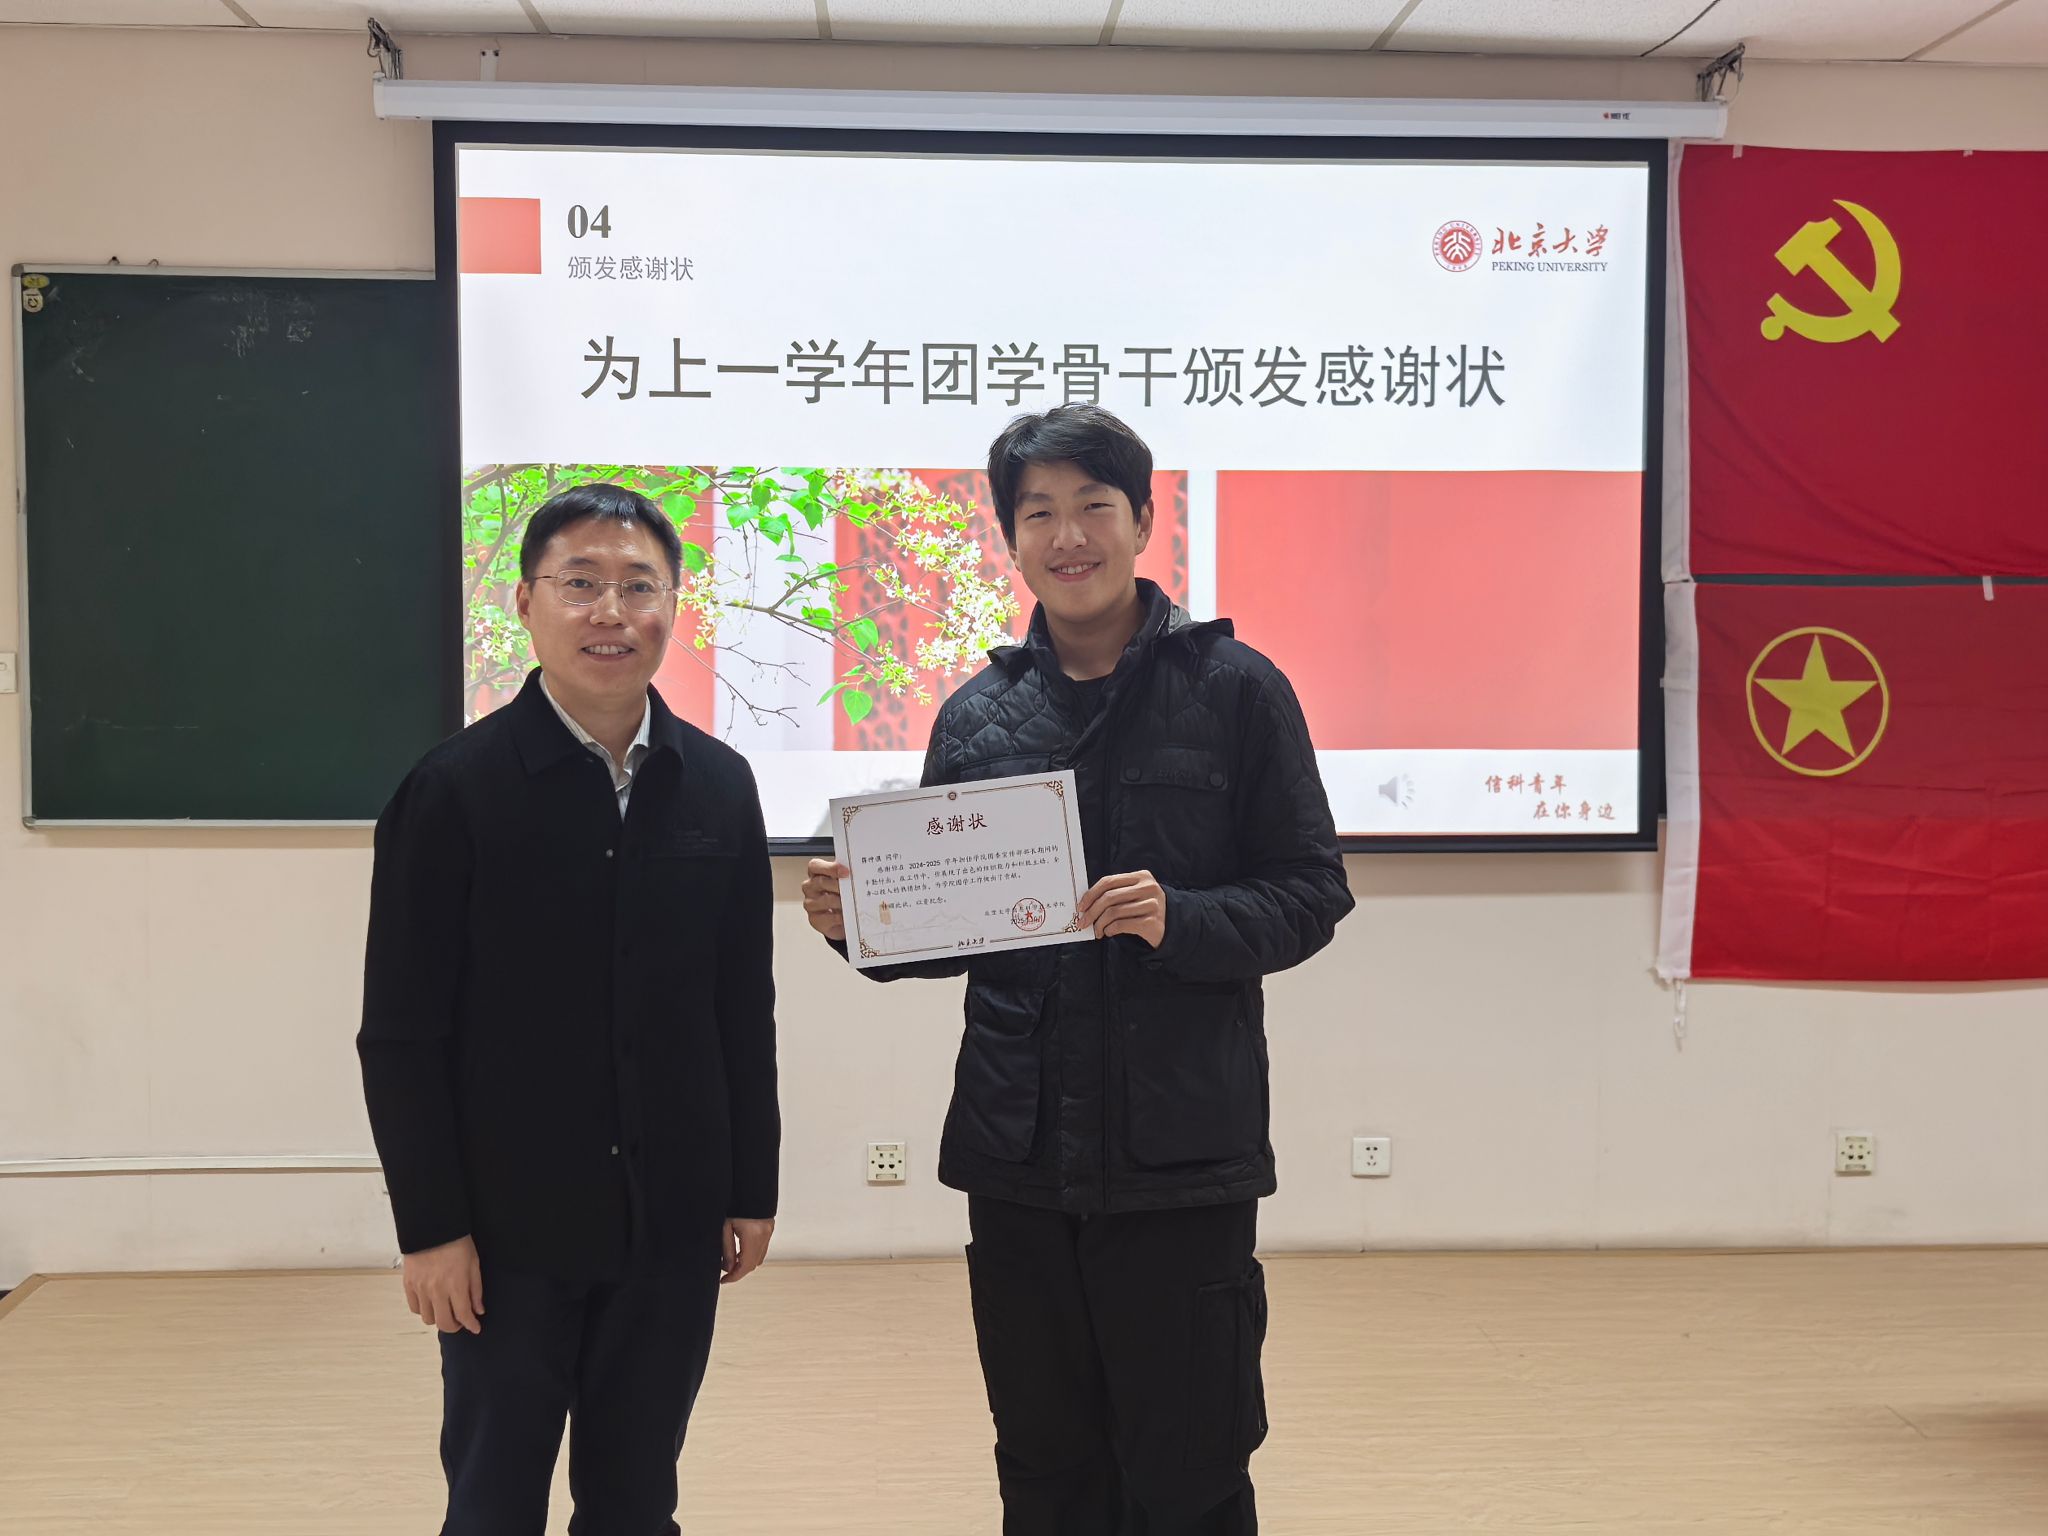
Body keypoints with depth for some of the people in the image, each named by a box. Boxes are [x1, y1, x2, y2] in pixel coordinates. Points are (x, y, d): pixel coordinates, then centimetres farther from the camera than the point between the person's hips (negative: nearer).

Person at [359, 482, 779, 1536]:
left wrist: (753, 1189, 6)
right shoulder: (455, 789, -9)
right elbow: (400, 1033, -7)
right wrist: (430, 1225, -9)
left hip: (671, 1222, 3)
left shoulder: (719, 785, 2)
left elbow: (744, 1006, 6)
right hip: (511, 1226, -3)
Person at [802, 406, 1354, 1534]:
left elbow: (1311, 894, -3)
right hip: (1018, 1155, 4)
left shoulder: (1233, 688, 0)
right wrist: (861, 922, -6)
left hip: (1181, 1155, -3)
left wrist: (1178, 922, -19)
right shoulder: (978, 714, 10)